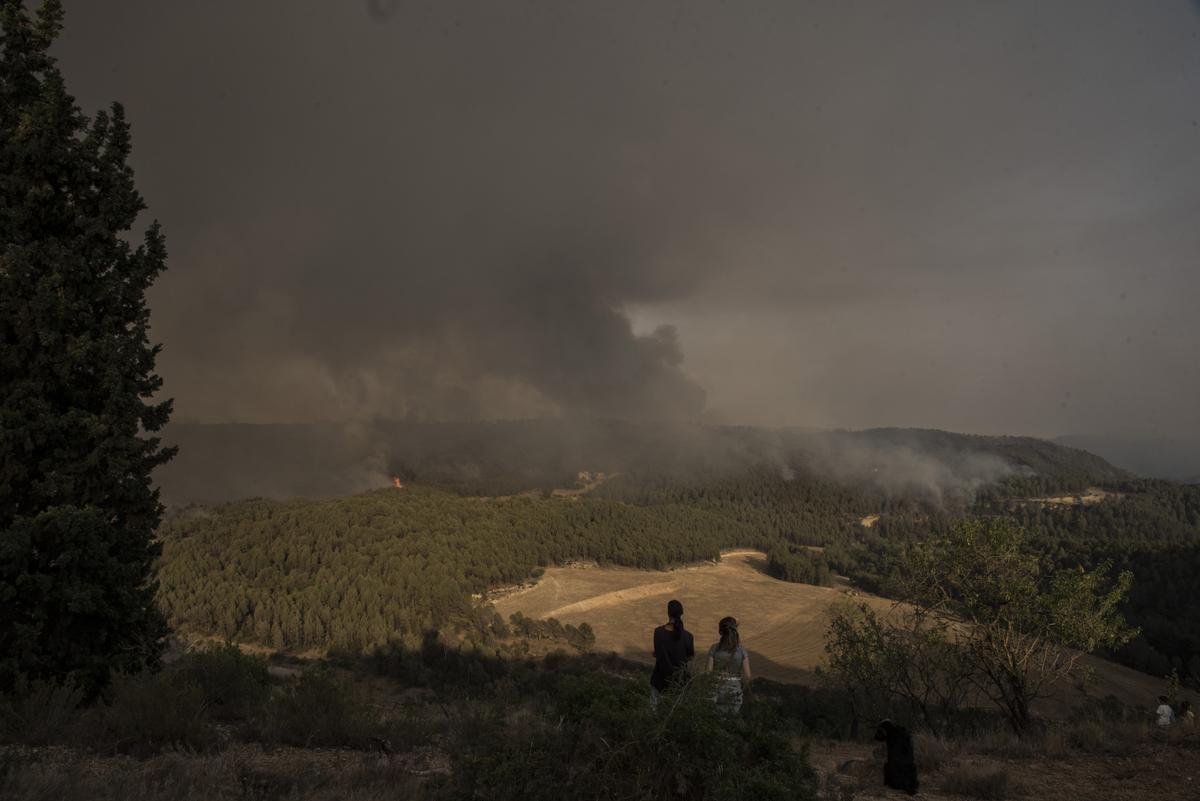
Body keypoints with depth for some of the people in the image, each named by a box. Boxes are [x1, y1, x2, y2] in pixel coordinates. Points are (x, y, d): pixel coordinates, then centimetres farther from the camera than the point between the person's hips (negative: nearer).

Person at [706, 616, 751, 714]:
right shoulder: (742, 651, -9)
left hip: (717, 690, 0)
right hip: (735, 690, 0)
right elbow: (747, 675, -7)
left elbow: (709, 671, -11)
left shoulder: (714, 648, -10)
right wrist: (744, 690, 10)